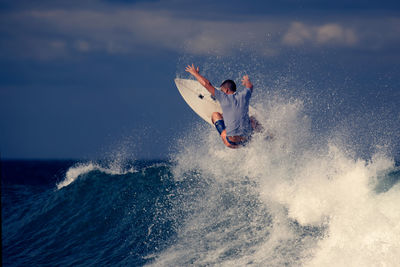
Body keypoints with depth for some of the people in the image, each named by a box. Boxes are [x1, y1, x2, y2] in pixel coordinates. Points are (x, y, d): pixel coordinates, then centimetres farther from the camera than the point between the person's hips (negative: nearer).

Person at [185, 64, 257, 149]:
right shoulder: (243, 95, 4)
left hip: (232, 142, -4)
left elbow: (206, 84, -1)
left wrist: (195, 73, 15)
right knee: (253, 121, 38)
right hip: (246, 140, 4)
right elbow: (250, 86, 30)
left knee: (215, 114, 18)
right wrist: (247, 81, 54)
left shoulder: (224, 97, -4)